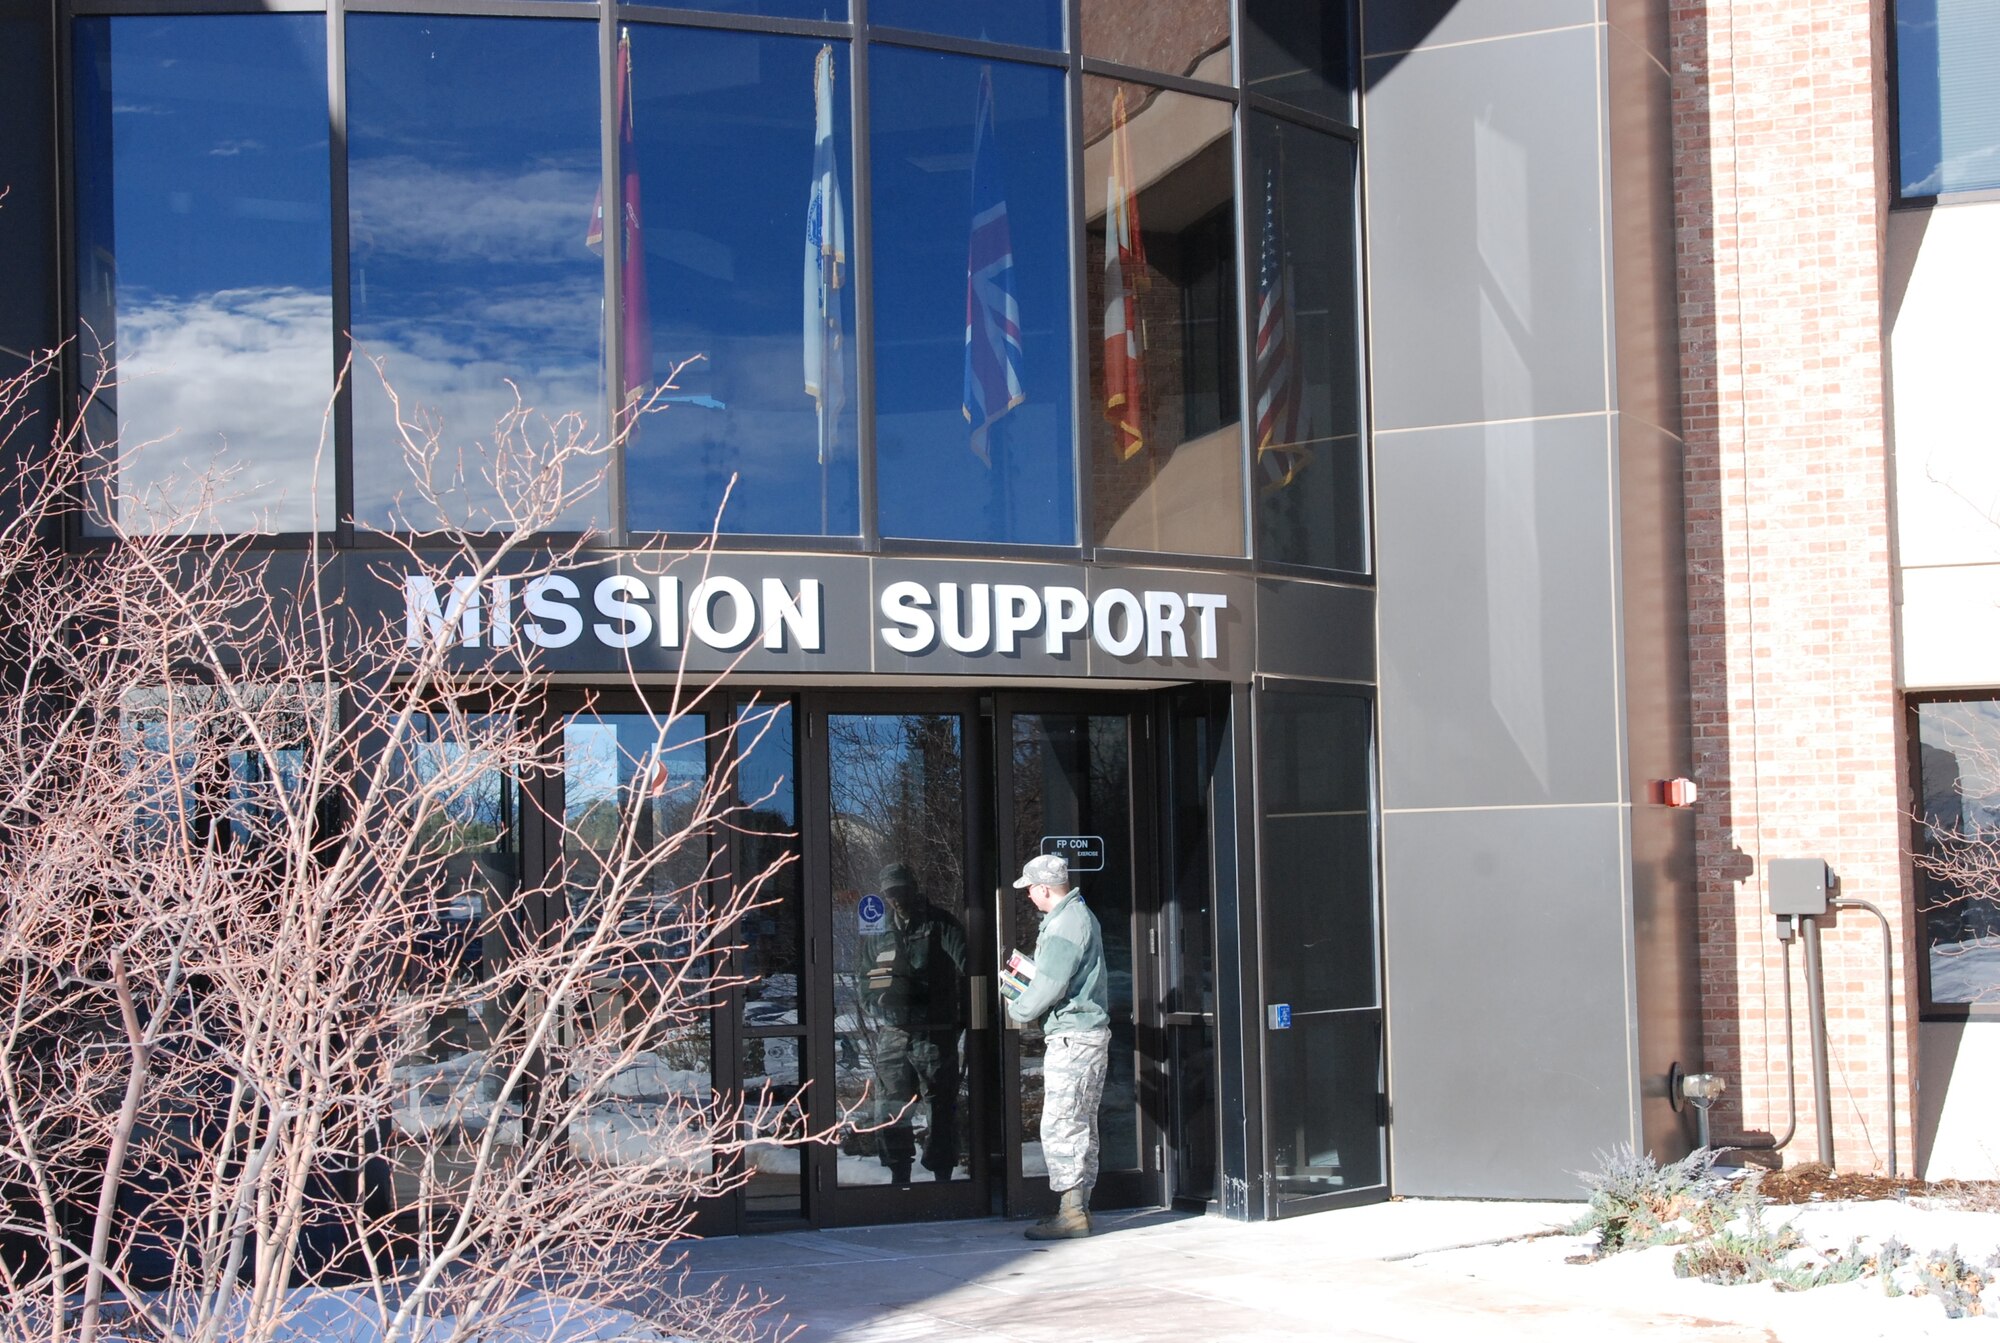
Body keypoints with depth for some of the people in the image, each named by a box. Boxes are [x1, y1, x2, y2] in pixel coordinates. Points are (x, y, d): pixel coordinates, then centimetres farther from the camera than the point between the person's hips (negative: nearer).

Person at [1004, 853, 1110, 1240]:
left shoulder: (1065, 925, -18)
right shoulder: (1079, 915, 16)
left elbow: (1049, 986, -19)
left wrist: (1017, 1010, -4)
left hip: (1072, 1037, -11)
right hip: (1089, 1032, 11)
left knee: (1060, 1125, -9)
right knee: (1081, 1125, 14)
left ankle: (1071, 1213, -9)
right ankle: (1079, 1206, 19)